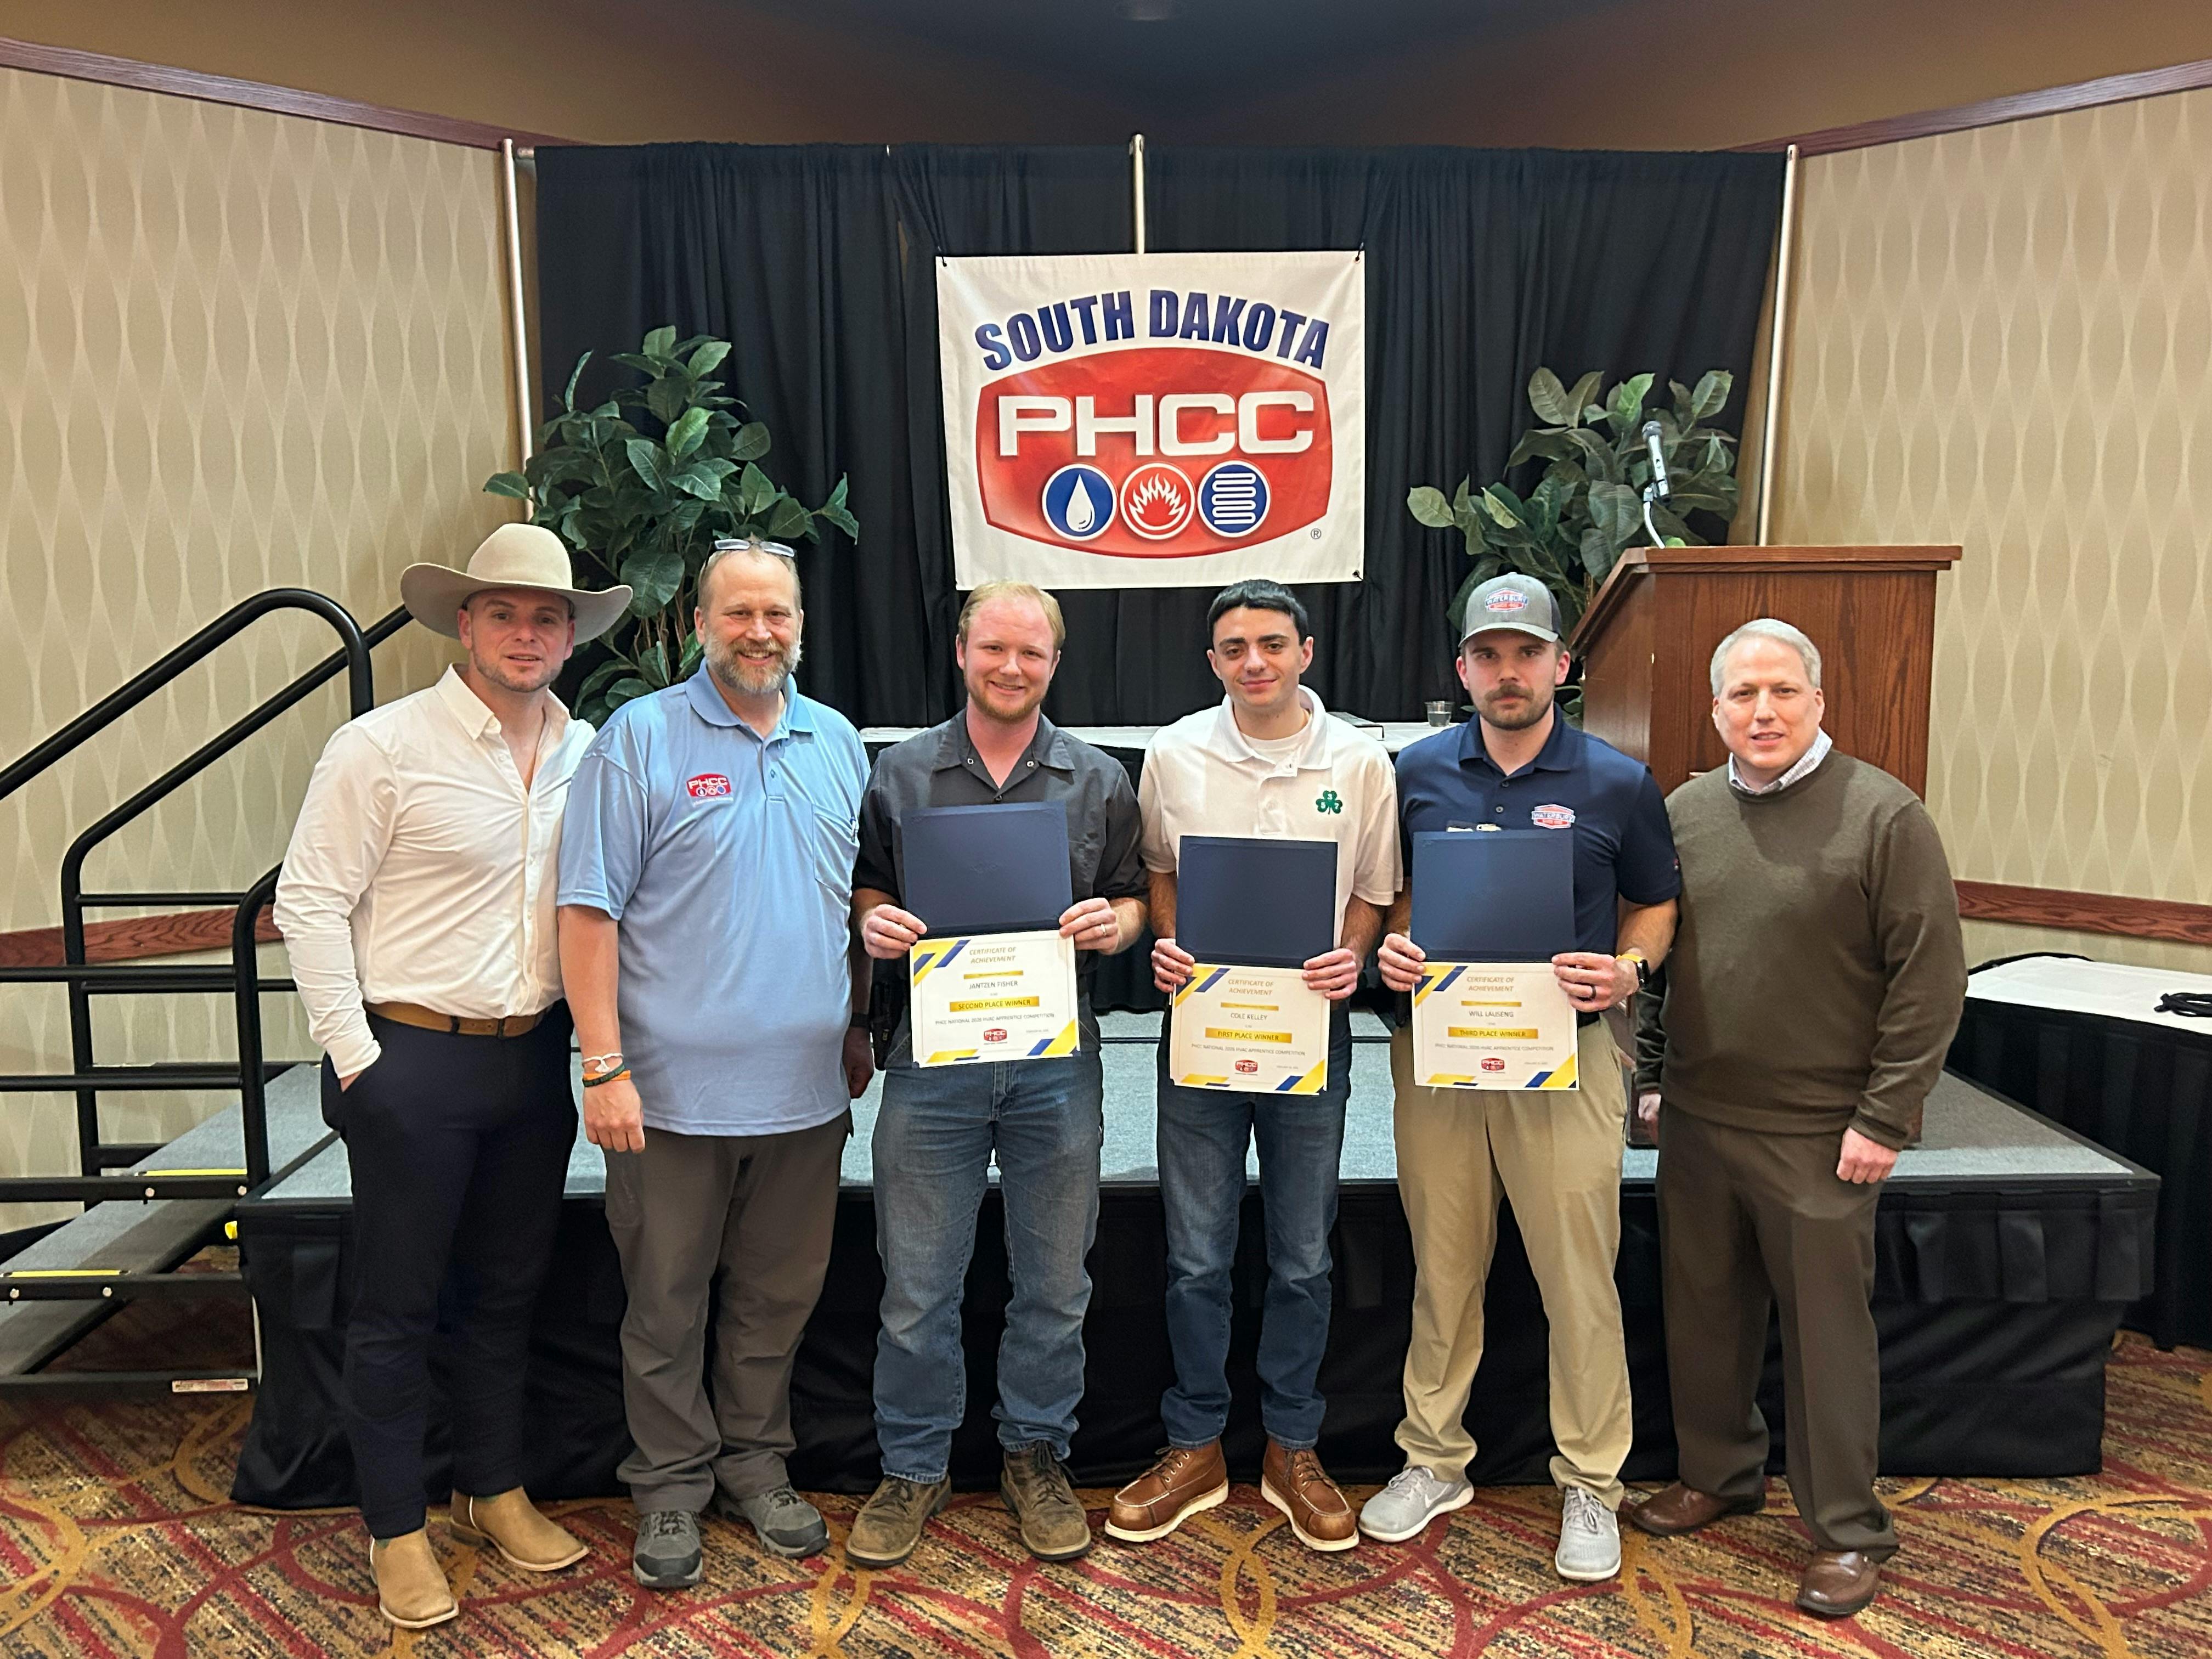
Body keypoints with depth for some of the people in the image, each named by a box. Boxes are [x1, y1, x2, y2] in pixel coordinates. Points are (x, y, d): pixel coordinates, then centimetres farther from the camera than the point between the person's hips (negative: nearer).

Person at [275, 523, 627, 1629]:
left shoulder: (588, 757, 5)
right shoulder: (383, 747, -8)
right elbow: (309, 901, -8)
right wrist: (355, 1057, -11)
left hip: (535, 1059, 5)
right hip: (414, 1059, -4)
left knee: (506, 1291, 17)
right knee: (399, 1307, 7)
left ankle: (495, 1492, 34)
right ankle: (396, 1532, 23)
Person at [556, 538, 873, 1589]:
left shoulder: (838, 744, 9)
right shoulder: (641, 737, -6)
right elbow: (588, 912, -9)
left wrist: (858, 1033, 12)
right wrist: (605, 1068, -14)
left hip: (805, 1092, 4)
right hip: (674, 1092, -4)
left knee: (777, 1295, 16)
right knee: (667, 1301, 10)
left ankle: (755, 1464, 35)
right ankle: (670, 1485, 29)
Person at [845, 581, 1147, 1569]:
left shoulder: (1099, 781, 7)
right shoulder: (899, 773, 6)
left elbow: (1133, 898, 11)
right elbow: (866, 889, 11)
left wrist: (1116, 923, -11)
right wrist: (873, 925, -10)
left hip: (1057, 1056, 1)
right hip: (933, 1052, 0)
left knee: (1054, 1281, 11)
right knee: (917, 1283, 7)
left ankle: (1036, 1458, 30)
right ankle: (914, 1468, 26)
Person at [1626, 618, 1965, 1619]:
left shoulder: (1884, 815, -9)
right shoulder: (1686, 811, 6)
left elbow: (1930, 979, -10)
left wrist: (1884, 1119, -12)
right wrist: (1651, 1078, 13)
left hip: (1819, 1135, -5)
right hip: (1697, 1121, 5)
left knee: (1825, 1328, 5)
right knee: (1702, 1310, 16)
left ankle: (1846, 1532, 22)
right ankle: (1718, 1473, 36)